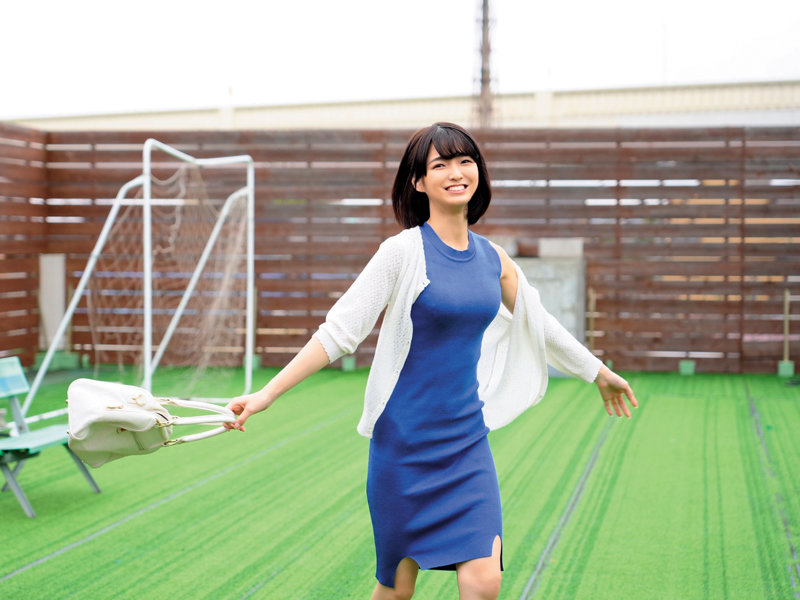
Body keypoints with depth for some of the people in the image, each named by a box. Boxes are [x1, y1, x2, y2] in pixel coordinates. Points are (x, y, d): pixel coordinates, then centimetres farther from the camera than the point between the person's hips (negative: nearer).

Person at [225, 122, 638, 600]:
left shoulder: (493, 258, 5)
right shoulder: (404, 251, -11)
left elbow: (539, 323, 22)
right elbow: (339, 331, -12)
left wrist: (600, 372, 33)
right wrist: (267, 393, -19)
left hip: (467, 441, 4)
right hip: (404, 440, -4)